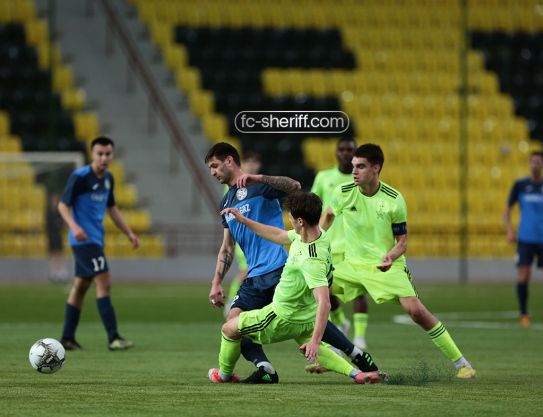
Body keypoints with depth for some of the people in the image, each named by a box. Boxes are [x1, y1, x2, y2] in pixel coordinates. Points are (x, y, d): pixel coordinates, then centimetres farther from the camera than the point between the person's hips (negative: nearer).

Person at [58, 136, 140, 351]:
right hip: (84, 239, -9)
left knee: (80, 286, 12)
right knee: (104, 282, -15)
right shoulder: (79, 177, -13)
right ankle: (113, 337, -16)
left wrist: (129, 232, 18)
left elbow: (111, 208, 23)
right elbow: (63, 205, -12)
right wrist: (74, 226, -29)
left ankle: (67, 338, 19)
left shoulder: (108, 178, 11)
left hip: (95, 240, 9)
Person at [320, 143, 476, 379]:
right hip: (353, 264, 4)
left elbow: (402, 242, -5)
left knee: (416, 311, -18)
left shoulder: (394, 200, -12)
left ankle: (460, 363, -7)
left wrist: (390, 257, -26)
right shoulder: (344, 193, -6)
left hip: (387, 266, -4)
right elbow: (328, 215, 18)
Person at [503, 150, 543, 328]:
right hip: (525, 239, 0)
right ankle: (524, 315, 3)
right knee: (523, 277, -8)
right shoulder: (520, 185, 4)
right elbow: (507, 209, 10)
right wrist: (509, 231, -3)